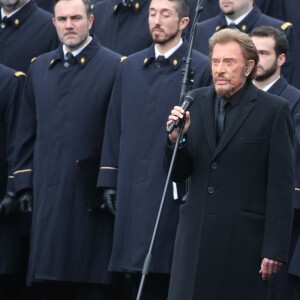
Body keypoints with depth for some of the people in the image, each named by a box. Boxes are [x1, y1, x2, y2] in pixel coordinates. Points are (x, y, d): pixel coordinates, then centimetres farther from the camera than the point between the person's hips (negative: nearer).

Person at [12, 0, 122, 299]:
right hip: (48, 192, 5)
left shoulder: (114, 67, -2)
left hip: (91, 193, -5)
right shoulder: (39, 68, 14)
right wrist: (24, 182, 10)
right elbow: (27, 132, 16)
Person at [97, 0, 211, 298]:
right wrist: (109, 184, 10)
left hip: (175, 192, -5)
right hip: (132, 192, 5)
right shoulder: (130, 67, 13)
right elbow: (114, 127, 15)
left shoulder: (201, 69, -2)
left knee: (167, 275, -4)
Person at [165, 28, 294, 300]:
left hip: (245, 237, -4)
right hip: (197, 234, 4)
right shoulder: (195, 102, 8)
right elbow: (177, 174, 11)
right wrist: (176, 139, -9)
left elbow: (281, 186, -6)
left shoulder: (274, 110, -4)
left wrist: (275, 248, -10)